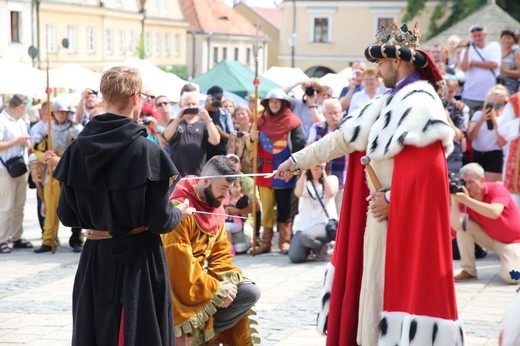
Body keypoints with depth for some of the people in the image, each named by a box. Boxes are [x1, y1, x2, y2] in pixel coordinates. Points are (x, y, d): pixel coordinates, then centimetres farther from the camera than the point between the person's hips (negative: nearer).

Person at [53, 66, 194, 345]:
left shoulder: (78, 149, -4)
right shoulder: (146, 151, -16)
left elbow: (66, 215, 1)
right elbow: (160, 221, -15)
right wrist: (180, 212, 7)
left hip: (94, 259, 4)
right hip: (138, 260, -4)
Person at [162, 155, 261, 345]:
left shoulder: (215, 207, 6)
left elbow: (220, 250, 10)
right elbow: (179, 263, -25)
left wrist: (226, 282, -10)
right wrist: (216, 289, -22)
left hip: (204, 276, 9)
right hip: (181, 284, -9)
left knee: (250, 292, -6)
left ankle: (206, 330, -7)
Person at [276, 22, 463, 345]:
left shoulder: (420, 103, -15)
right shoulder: (392, 101, 14)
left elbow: (428, 168, -22)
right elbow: (345, 137, 16)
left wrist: (392, 199, -18)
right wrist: (298, 161, 17)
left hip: (402, 217, -9)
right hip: (383, 212, 9)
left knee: (396, 287, -4)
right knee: (376, 286, 14)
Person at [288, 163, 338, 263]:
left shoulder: (331, 179, 9)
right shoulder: (304, 181, 11)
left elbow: (331, 192, -14)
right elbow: (298, 193, -12)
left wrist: (323, 171, -9)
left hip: (326, 224, -3)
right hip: (305, 225, 3)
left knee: (305, 236, -37)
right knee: (295, 257, -19)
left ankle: (320, 248, -3)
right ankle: (310, 247, 15)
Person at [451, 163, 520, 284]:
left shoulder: (497, 189, -22)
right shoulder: (465, 196, -11)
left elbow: (495, 213, -43)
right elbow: (456, 226, -25)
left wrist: (467, 200, -44)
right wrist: (454, 199, -32)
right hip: (490, 238, 5)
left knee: (510, 277, -28)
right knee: (462, 224, -17)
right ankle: (468, 271, -7)